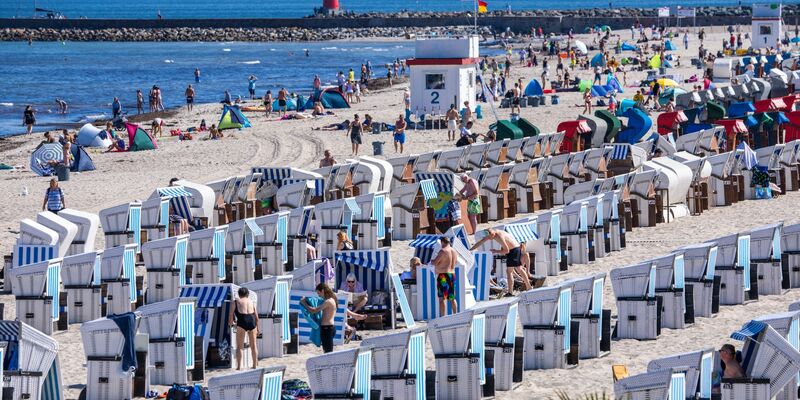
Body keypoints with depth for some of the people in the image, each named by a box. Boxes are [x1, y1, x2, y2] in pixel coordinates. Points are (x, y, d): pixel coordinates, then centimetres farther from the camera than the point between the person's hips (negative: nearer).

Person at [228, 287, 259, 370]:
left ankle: (239, 366, -5)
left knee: (240, 346, 2)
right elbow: (256, 316, 19)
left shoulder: (236, 302, 12)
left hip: (242, 322, -3)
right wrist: (258, 328, 28)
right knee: (253, 345, 15)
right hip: (252, 321, 3)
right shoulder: (251, 302, 19)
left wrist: (231, 323, 30)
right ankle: (255, 365, 20)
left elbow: (231, 314, 9)